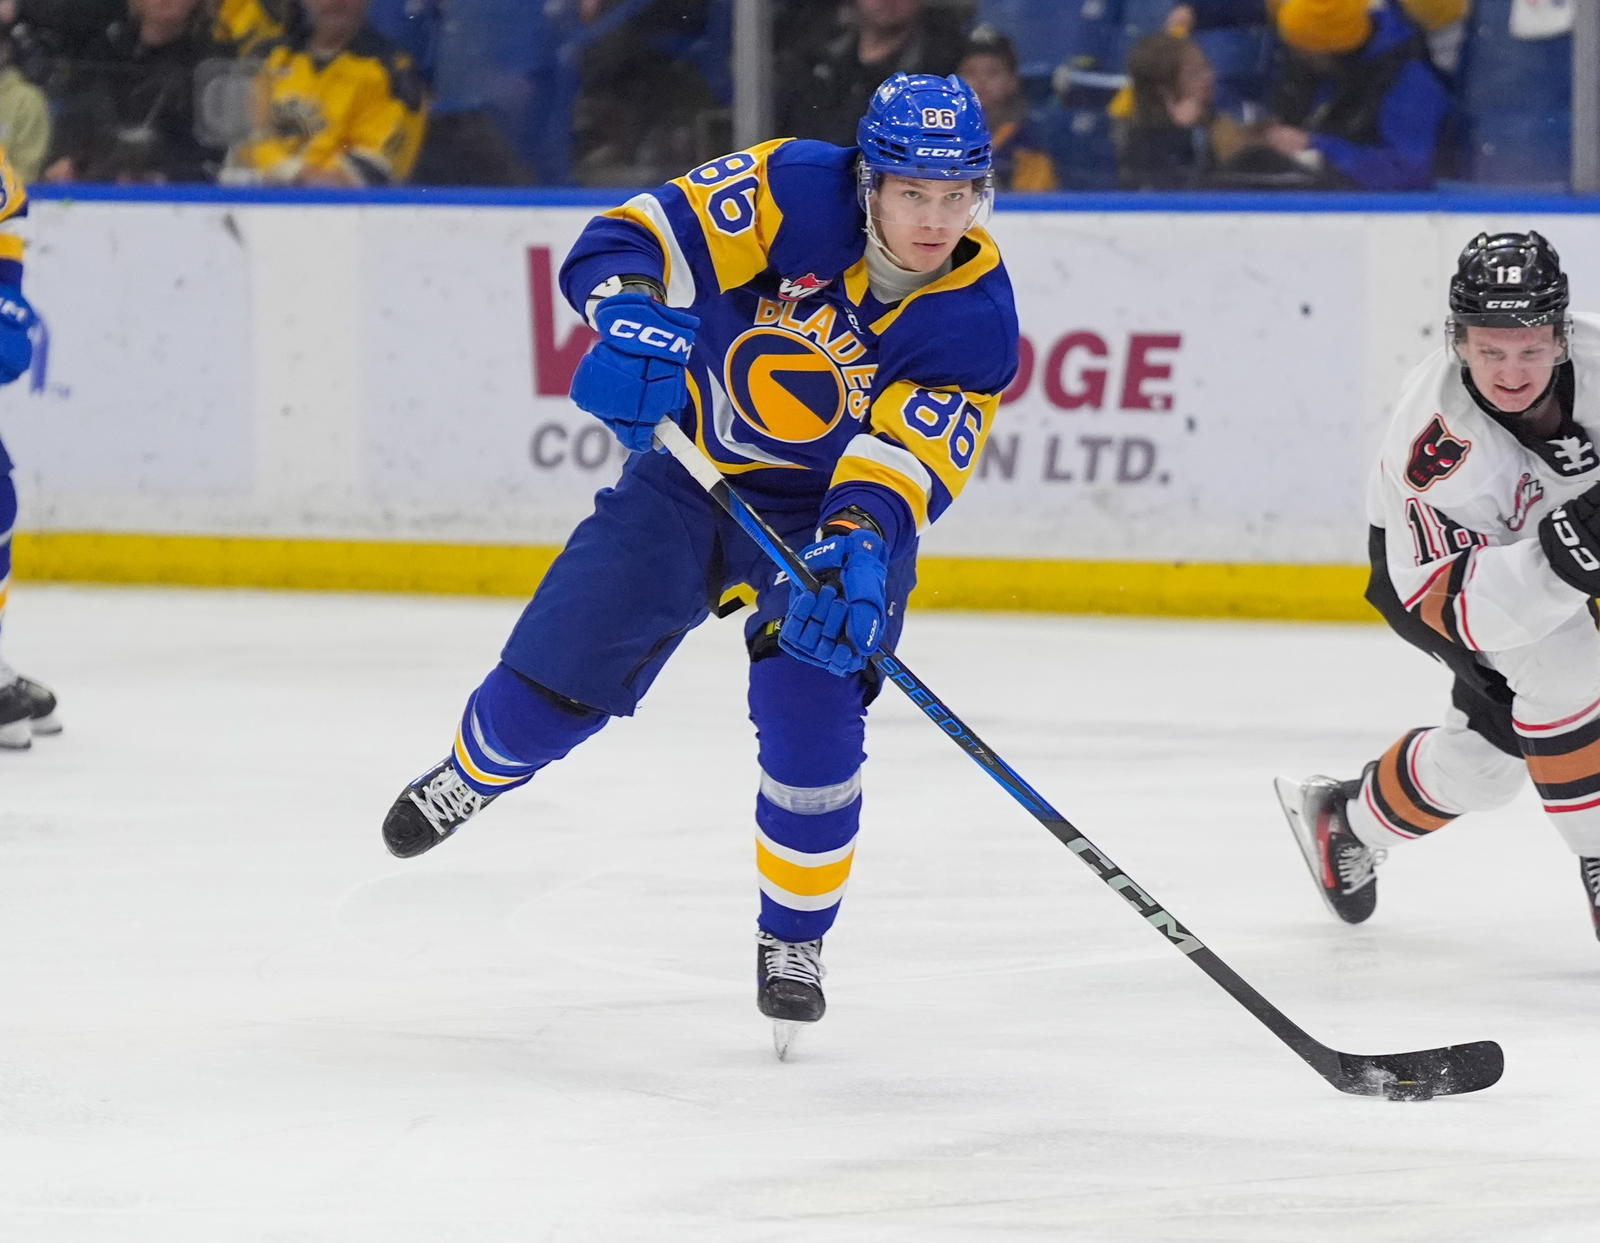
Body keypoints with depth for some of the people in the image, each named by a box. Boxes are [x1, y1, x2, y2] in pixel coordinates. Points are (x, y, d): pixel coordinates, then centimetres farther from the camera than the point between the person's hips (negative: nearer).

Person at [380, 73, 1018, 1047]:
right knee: (560, 669, 0)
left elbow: (903, 463, -28)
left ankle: (795, 939, 6)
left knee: (812, 721, -17)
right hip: (693, 471, 1)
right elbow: (633, 238, -23)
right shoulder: (797, 191, -23)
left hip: (838, 503, -1)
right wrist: (634, 311, -44)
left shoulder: (977, 320, -21)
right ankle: (470, 777, 35)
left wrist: (857, 547, -47)